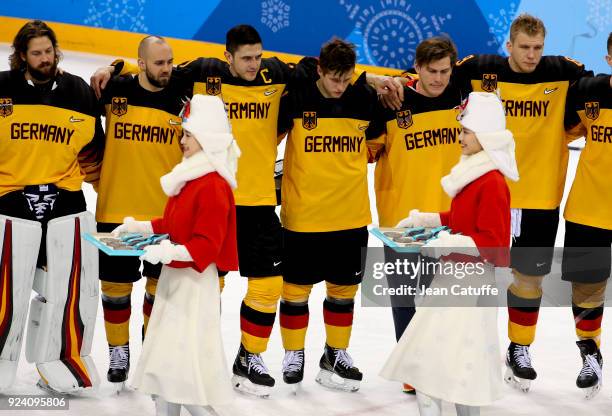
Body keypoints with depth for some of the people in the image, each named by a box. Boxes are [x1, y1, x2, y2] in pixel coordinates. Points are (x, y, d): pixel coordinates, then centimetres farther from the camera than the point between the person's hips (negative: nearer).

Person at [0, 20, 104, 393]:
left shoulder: (80, 92, 4)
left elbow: (92, 146, 15)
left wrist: (87, 175, 8)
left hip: (66, 206, 2)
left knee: (73, 290, 2)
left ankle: (57, 366, 17)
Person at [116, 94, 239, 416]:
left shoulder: (213, 187, -19)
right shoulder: (189, 179, 12)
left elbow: (207, 245, -23)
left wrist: (170, 252, -33)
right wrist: (142, 227, 20)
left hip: (194, 281, -10)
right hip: (173, 276, 10)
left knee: (186, 362, -9)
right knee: (162, 356, 13)